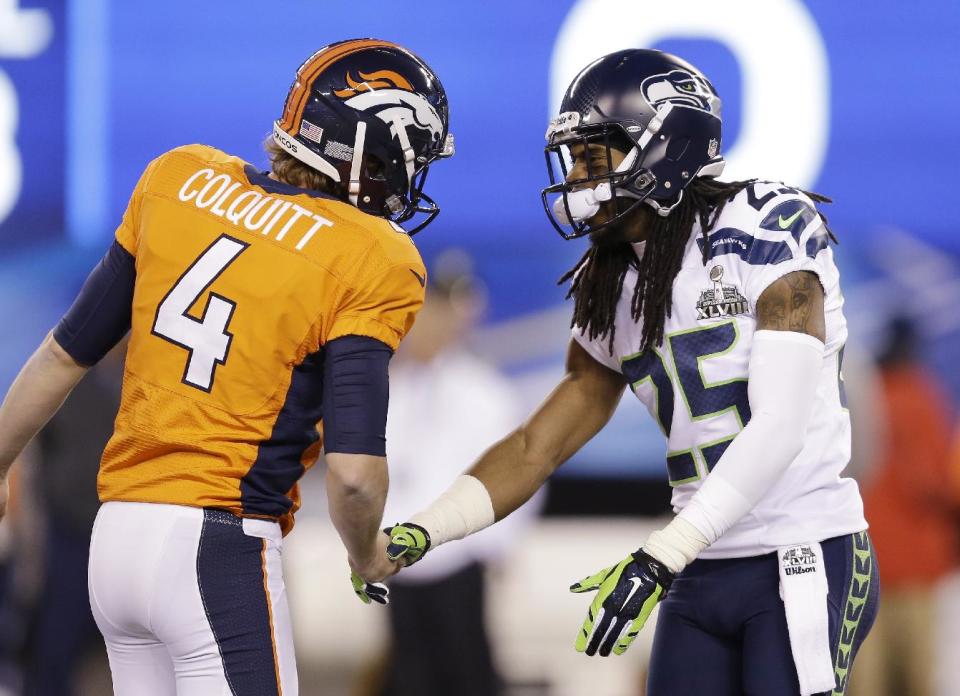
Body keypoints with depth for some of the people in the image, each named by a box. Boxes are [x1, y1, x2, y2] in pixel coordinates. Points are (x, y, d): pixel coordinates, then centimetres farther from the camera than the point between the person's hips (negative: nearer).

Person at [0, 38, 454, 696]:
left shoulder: (178, 179, 6)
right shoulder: (374, 263, -9)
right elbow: (353, 471, -15)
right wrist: (367, 559, 6)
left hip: (114, 537, 7)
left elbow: (66, 354, 13)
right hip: (217, 544, -7)